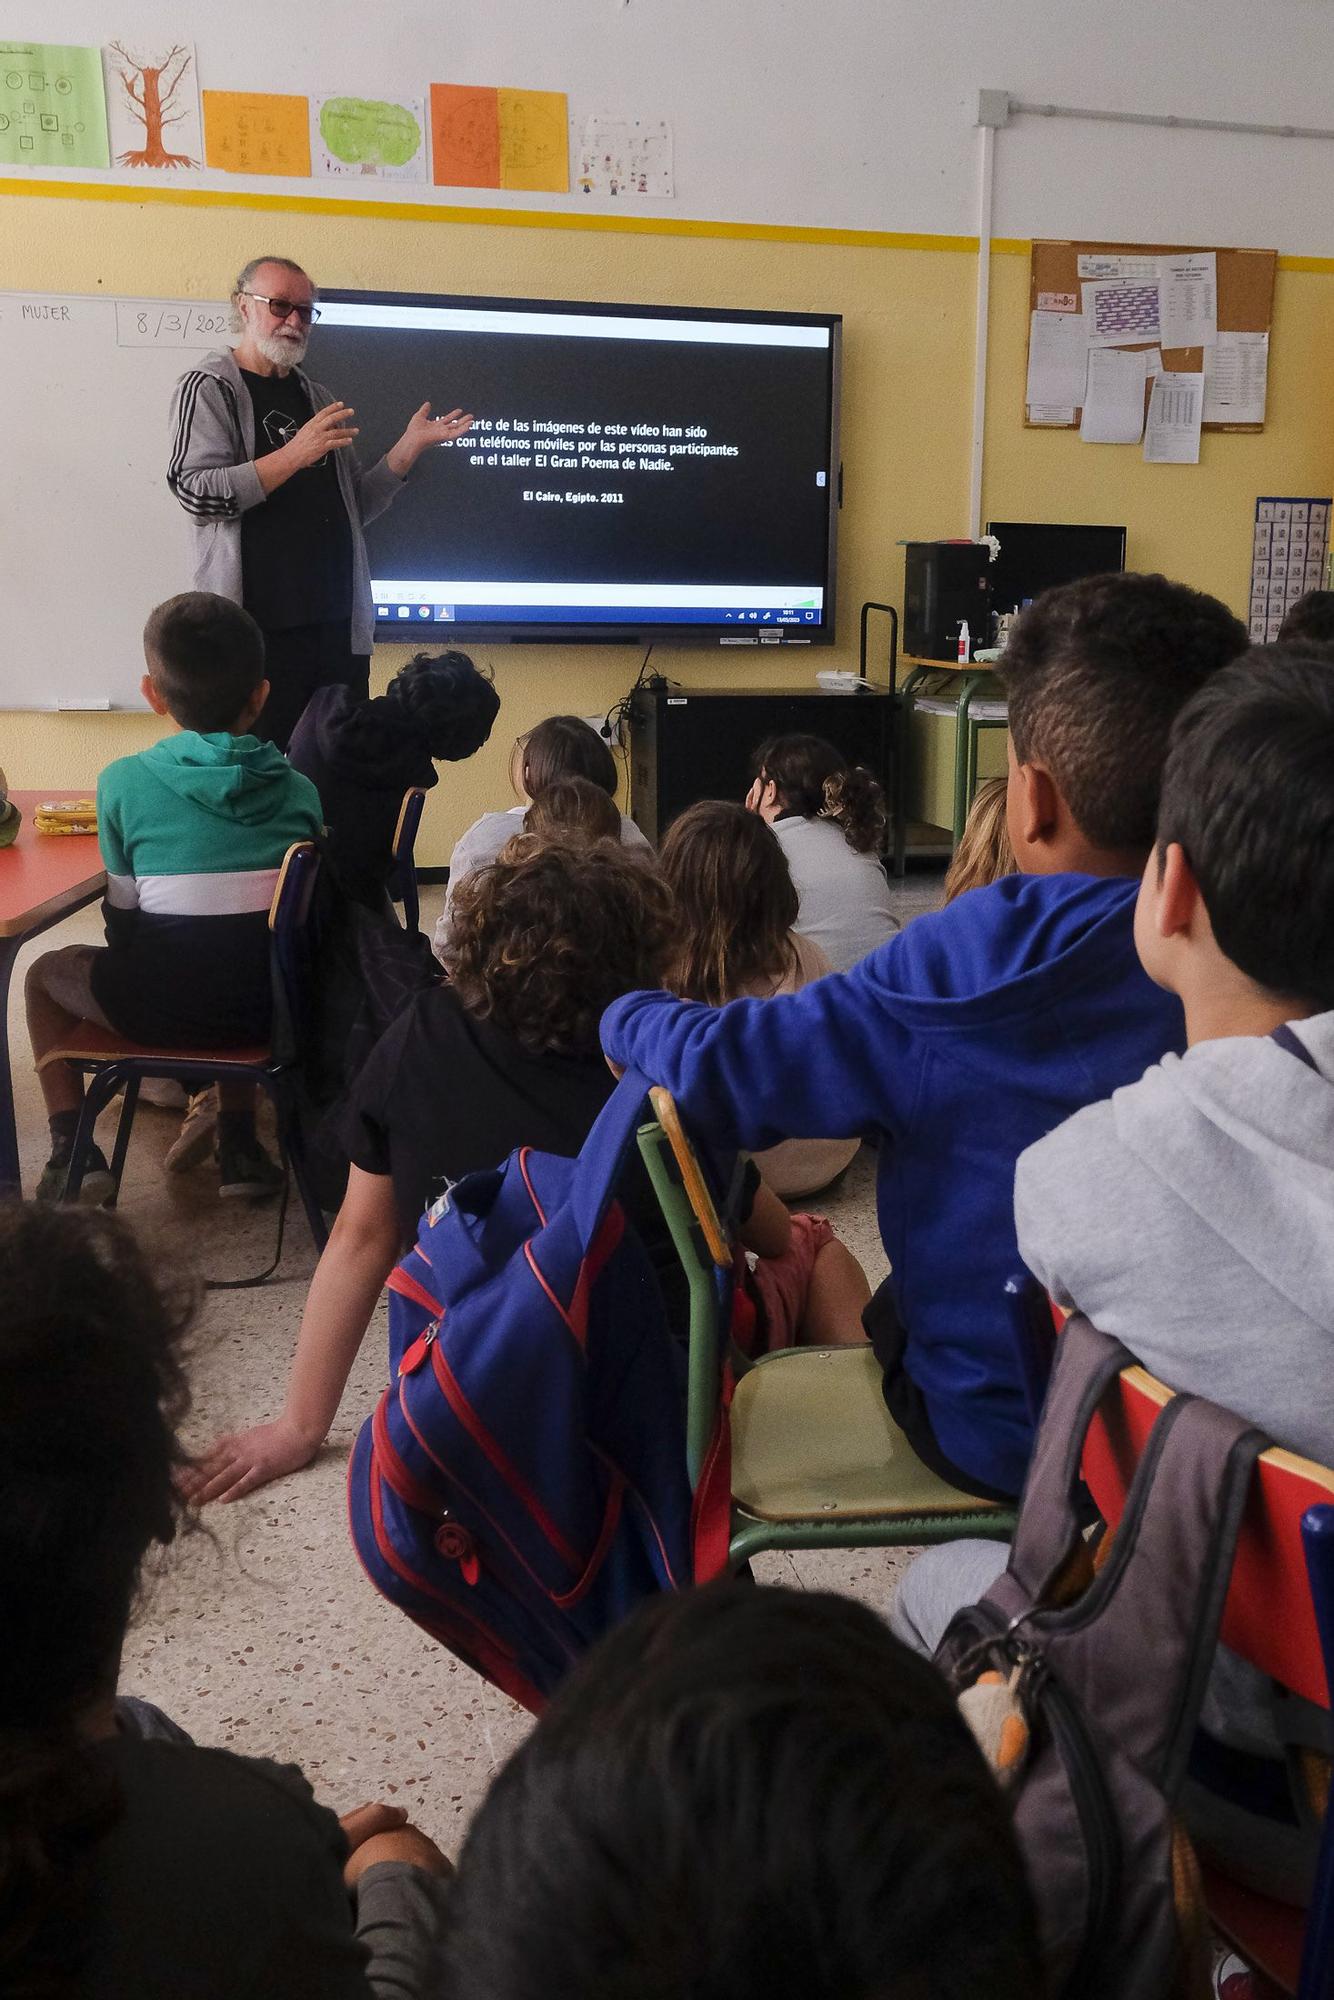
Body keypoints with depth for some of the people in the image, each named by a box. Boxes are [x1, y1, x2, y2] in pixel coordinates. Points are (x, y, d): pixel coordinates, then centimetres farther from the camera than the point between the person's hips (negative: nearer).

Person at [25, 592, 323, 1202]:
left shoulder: (123, 781, -6)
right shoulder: (297, 790, 1)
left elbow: (124, 920, 1)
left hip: (164, 1011, -2)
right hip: (268, 1004, 3)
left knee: (46, 973, 28)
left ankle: (71, 1150, 18)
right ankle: (238, 1142, 31)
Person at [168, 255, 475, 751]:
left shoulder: (317, 397, 21)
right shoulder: (209, 387, 2)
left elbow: (355, 507, 20)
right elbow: (195, 490, -12)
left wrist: (410, 447, 8)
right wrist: (296, 454, -18)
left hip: (339, 624, 6)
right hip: (259, 629, -6)